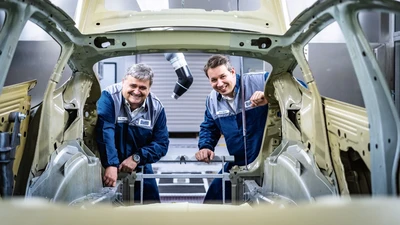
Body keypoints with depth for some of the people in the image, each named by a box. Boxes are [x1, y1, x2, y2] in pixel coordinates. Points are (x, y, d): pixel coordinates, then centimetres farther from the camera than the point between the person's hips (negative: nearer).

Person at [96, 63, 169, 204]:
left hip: (140, 168, 3)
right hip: (109, 167, -3)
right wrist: (111, 165, -39)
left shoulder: (156, 108, -6)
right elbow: (105, 132, -29)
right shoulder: (109, 97, -17)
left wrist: (137, 158, -20)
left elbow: (162, 143, -6)